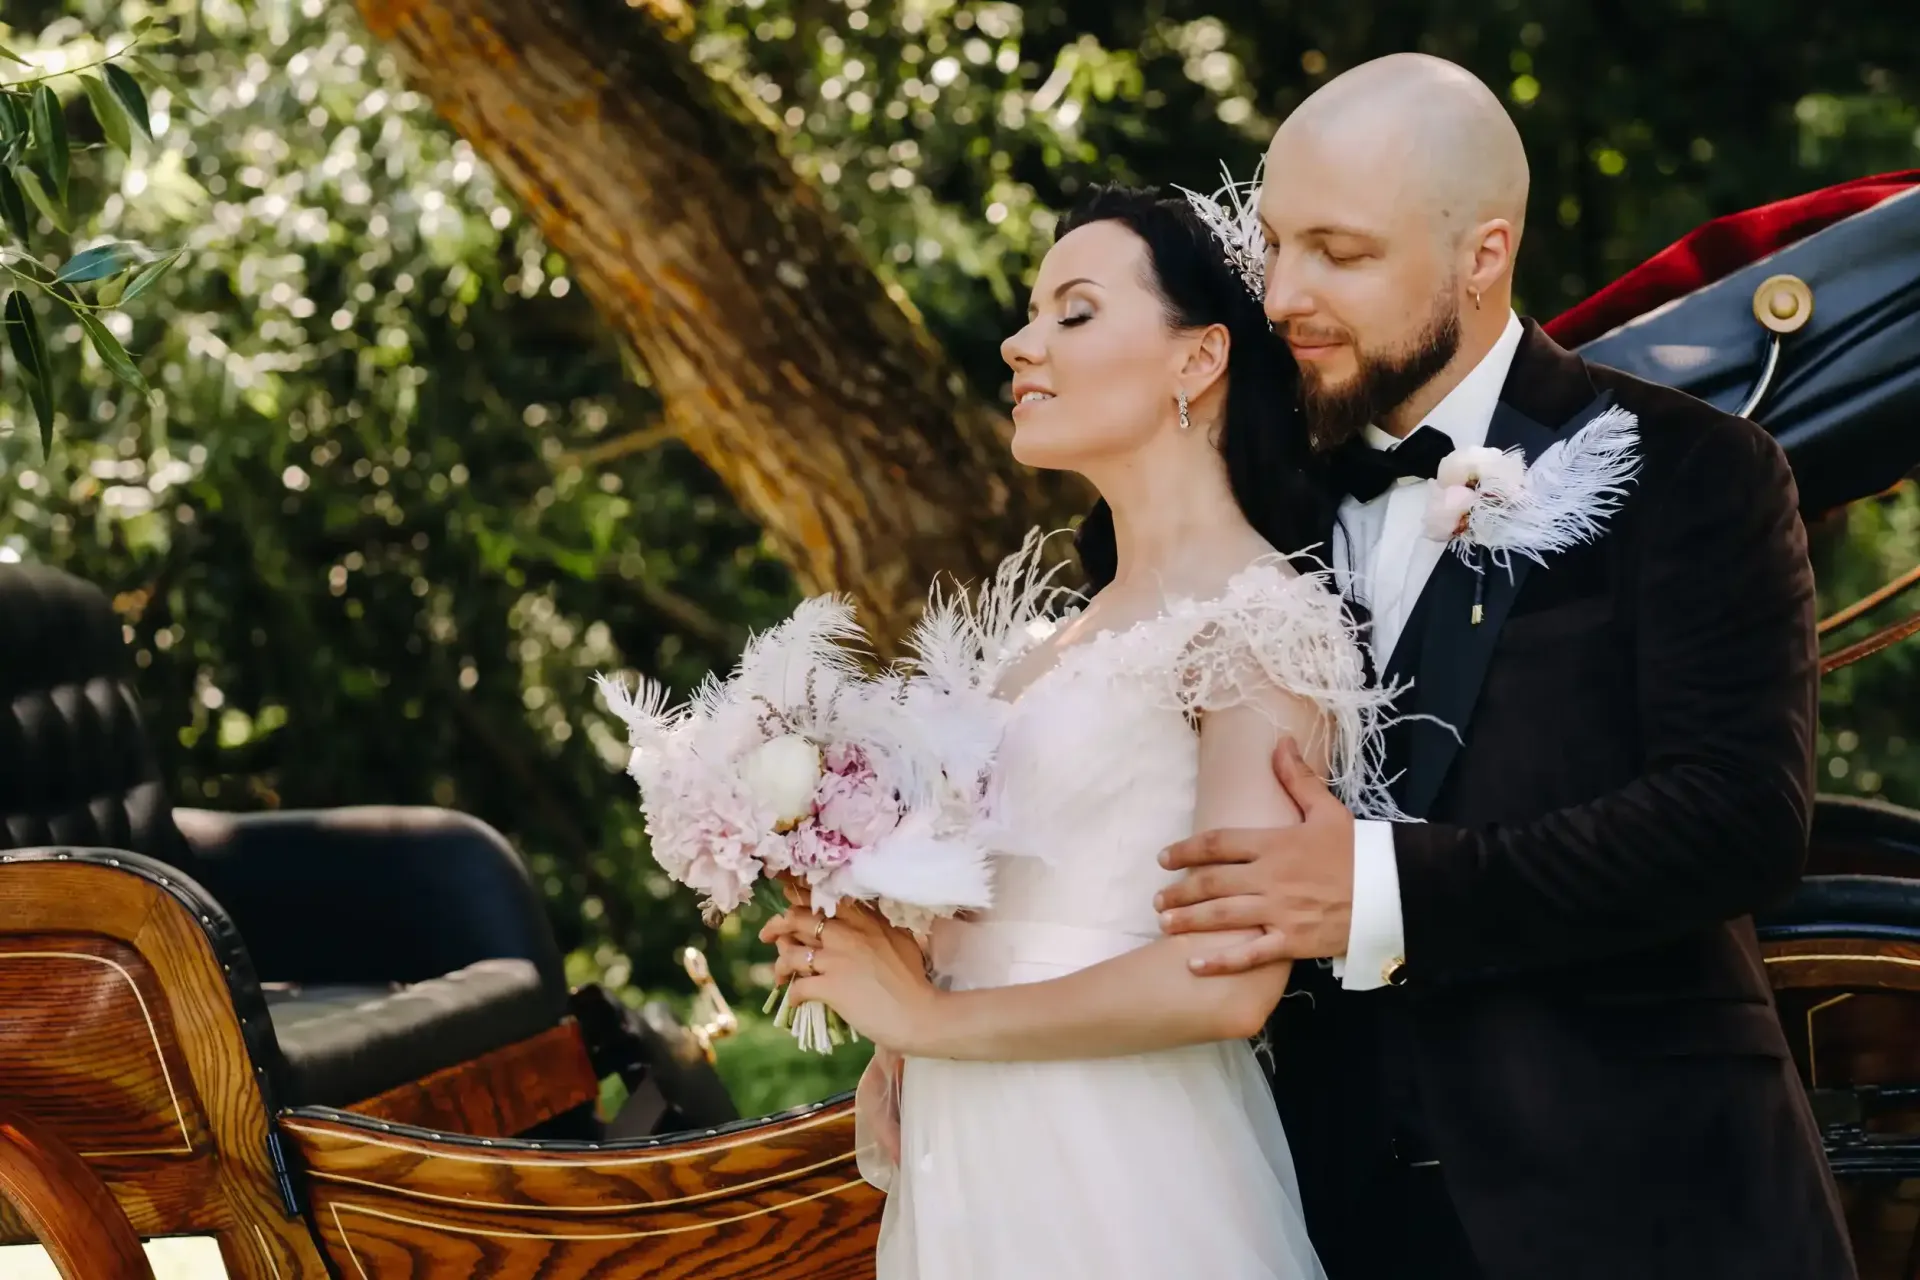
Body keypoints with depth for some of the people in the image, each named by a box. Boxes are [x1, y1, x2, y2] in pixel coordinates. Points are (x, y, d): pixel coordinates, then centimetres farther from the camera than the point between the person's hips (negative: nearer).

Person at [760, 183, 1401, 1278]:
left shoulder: (1260, 614, -10)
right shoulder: (1059, 635, 14)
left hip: (1123, 1180, -8)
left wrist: (930, 1018, -11)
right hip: (978, 1166, 8)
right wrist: (853, 930, -1)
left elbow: (1227, 979, -20)